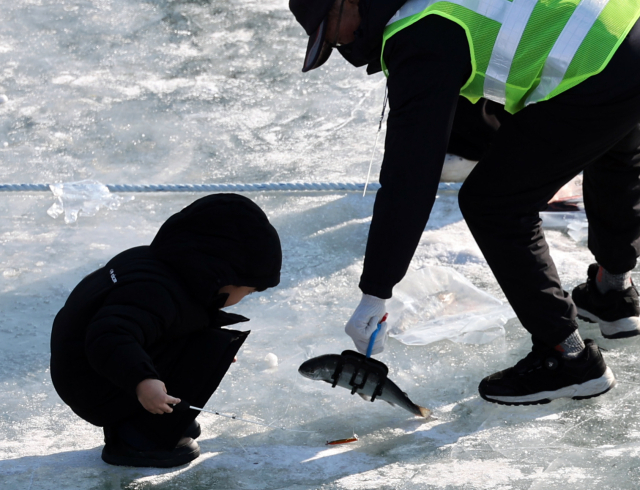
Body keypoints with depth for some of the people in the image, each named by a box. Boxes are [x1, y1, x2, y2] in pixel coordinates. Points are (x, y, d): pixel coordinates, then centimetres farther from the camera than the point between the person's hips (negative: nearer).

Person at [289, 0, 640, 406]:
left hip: (598, 78, -9)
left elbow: (410, 175, -15)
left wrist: (375, 294, -12)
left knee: (491, 204, 3)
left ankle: (568, 357, 8)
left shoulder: (422, 38, -12)